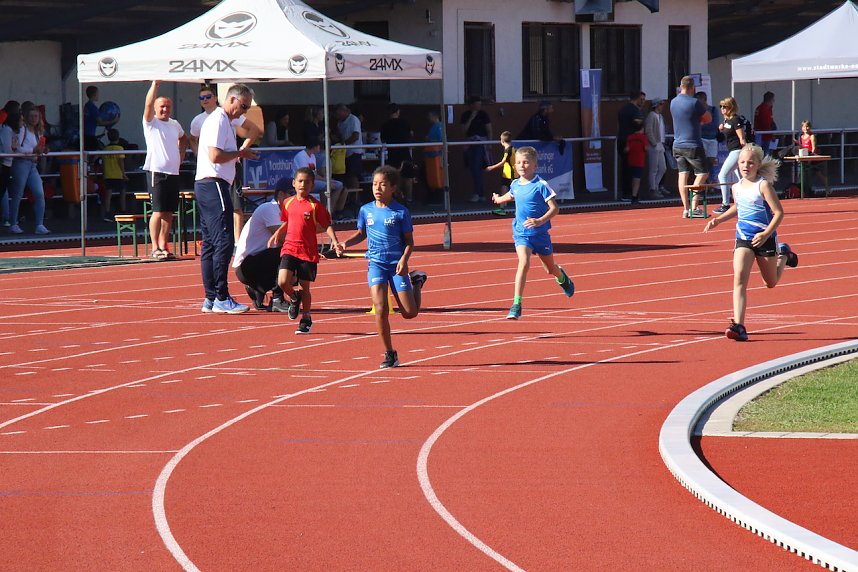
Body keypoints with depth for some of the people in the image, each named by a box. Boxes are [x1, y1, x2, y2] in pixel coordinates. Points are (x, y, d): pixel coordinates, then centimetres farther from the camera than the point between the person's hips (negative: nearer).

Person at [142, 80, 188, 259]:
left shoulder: (174, 124, 17)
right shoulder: (151, 122, 0)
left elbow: (183, 138, 37)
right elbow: (148, 104, -17)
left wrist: (181, 154, 23)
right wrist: (155, 84, -24)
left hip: (173, 173, 6)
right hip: (157, 172, -6)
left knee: (169, 213, 7)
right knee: (158, 211, -9)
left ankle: (163, 246, 14)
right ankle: (155, 248, -8)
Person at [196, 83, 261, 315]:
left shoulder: (230, 119, 19)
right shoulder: (218, 121, -11)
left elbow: (252, 128, 39)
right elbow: (215, 156, -22)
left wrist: (243, 149, 24)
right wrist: (240, 154, -7)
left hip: (206, 187, 11)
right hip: (213, 185, -11)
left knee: (210, 243, 9)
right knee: (224, 242, -14)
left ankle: (211, 299, 11)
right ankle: (221, 299, -17)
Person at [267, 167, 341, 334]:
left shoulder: (315, 206, -6)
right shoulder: (288, 203, 7)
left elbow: (326, 226, -6)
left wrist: (334, 240, -21)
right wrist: (276, 235, 16)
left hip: (308, 251, -3)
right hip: (289, 248, 3)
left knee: (305, 286, 4)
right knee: (283, 281, -14)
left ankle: (306, 319, 21)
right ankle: (294, 299, 19)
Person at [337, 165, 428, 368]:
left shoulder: (401, 212, -5)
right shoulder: (366, 210, 4)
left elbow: (409, 241, -1)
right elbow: (361, 234, 20)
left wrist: (404, 260, -17)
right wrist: (346, 243, 2)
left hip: (397, 264, -2)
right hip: (376, 263, 2)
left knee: (409, 313, -1)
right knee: (380, 309, -14)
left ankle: (416, 283, 33)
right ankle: (389, 354, -1)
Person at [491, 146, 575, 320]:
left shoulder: (541, 186, -15)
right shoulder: (515, 185, 2)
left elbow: (554, 208, -18)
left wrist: (540, 221, -33)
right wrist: (499, 199, 48)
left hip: (540, 234, -2)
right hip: (521, 233, 2)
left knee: (550, 268, 17)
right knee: (524, 263, -23)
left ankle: (562, 277, 56)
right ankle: (516, 304, -26)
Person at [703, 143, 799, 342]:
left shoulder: (763, 185, -13)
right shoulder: (736, 188, 5)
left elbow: (779, 212, -15)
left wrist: (766, 234, -25)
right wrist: (718, 220, 14)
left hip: (765, 240, -3)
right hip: (743, 240, 3)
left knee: (771, 282, 17)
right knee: (739, 279, -17)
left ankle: (784, 255, 49)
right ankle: (738, 326, -22)